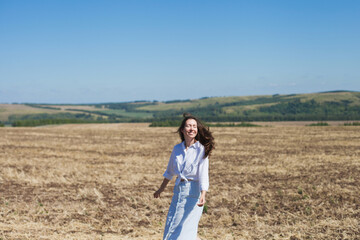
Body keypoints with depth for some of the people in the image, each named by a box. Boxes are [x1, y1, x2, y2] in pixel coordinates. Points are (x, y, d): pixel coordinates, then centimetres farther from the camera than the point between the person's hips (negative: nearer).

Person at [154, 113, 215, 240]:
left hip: (193, 192, -6)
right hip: (178, 190, 6)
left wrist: (203, 196, -31)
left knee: (186, 229, -5)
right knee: (171, 228, 12)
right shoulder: (177, 149, 5)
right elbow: (170, 171, 20)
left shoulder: (201, 149, -11)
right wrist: (162, 188, 31)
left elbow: (203, 174, -17)